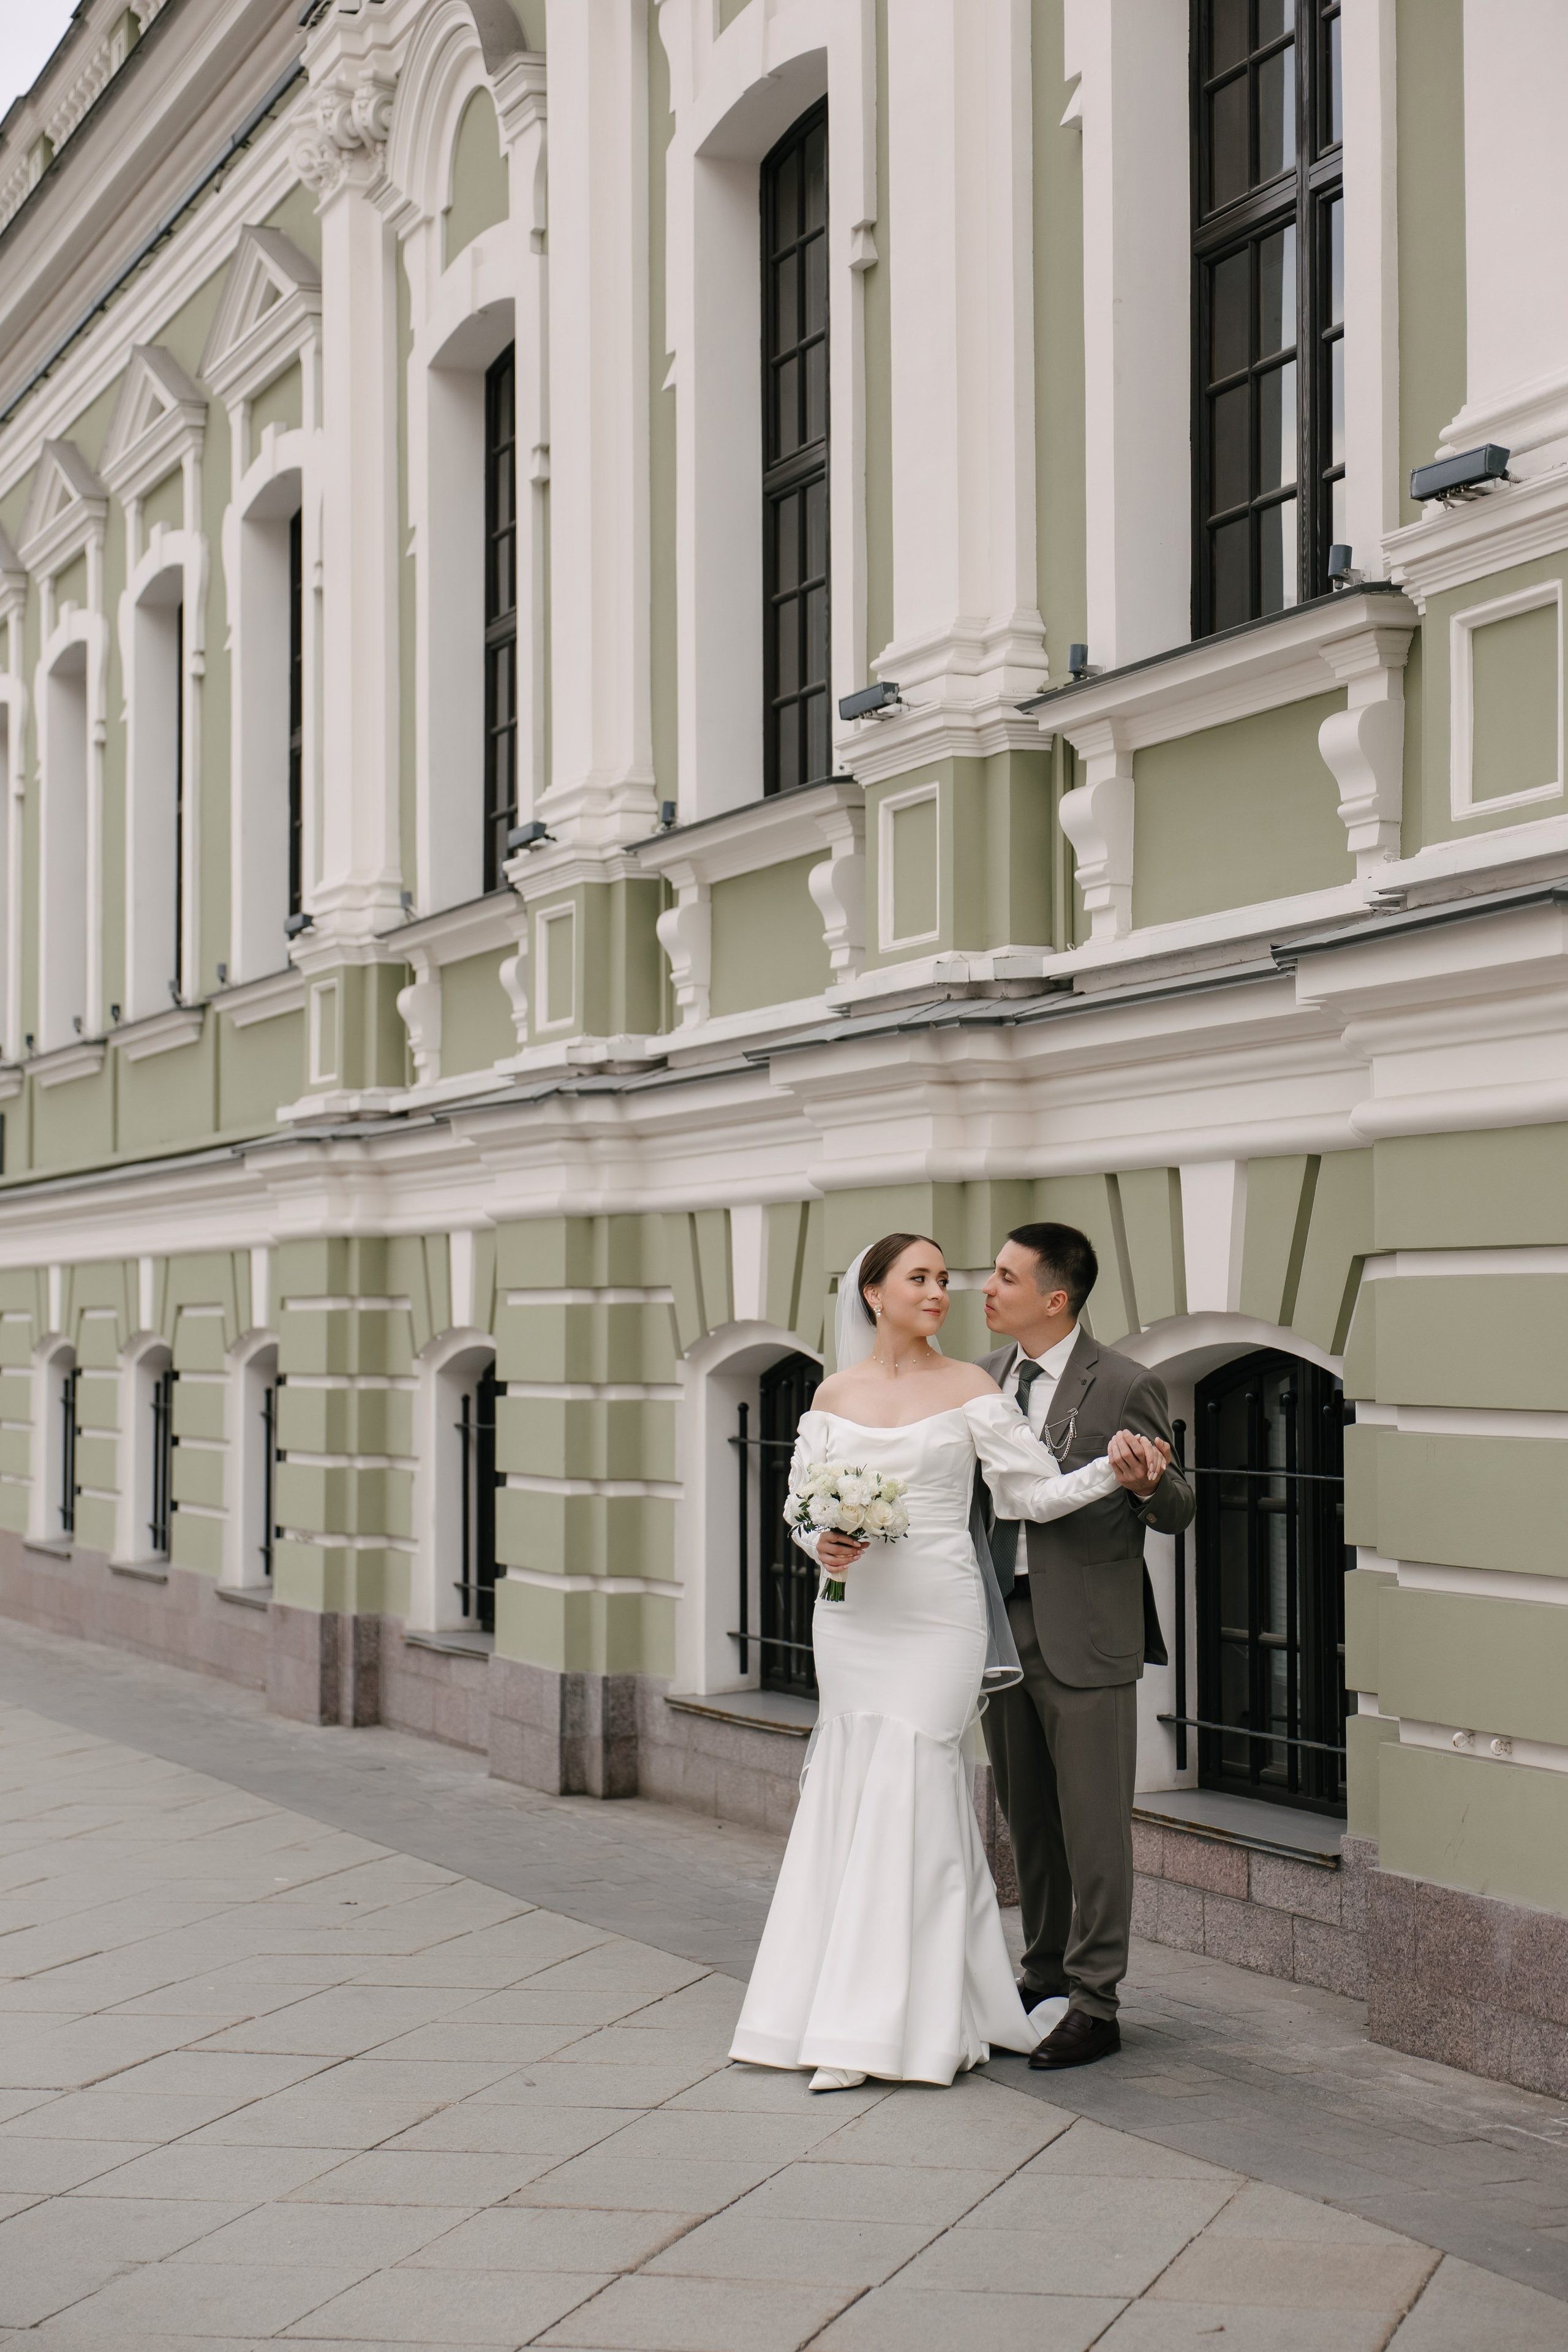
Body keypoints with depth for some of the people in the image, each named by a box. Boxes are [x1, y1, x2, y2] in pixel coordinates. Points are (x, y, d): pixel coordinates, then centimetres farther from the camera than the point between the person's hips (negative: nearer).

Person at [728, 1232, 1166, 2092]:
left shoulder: (969, 1389, 0)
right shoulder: (834, 1397, 9)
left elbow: (1035, 1492, -3)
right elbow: (800, 1501, 12)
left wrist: (1114, 1471, -18)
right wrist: (822, 1544, -9)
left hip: (936, 1618, -4)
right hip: (850, 1617, 4)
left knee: (906, 1800, -6)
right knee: (850, 1801, 5)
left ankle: (889, 2027, 0)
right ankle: (849, 2010, 15)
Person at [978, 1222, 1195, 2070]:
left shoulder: (1125, 1388, -10)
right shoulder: (981, 1379, 8)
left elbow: (1177, 1512, -6)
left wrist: (1147, 1483, -28)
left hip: (1083, 1635, -6)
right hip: (999, 1625, 6)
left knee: (1092, 1825, 1)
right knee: (1027, 1817, 17)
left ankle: (1094, 2004, 10)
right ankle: (1045, 1973, 32)